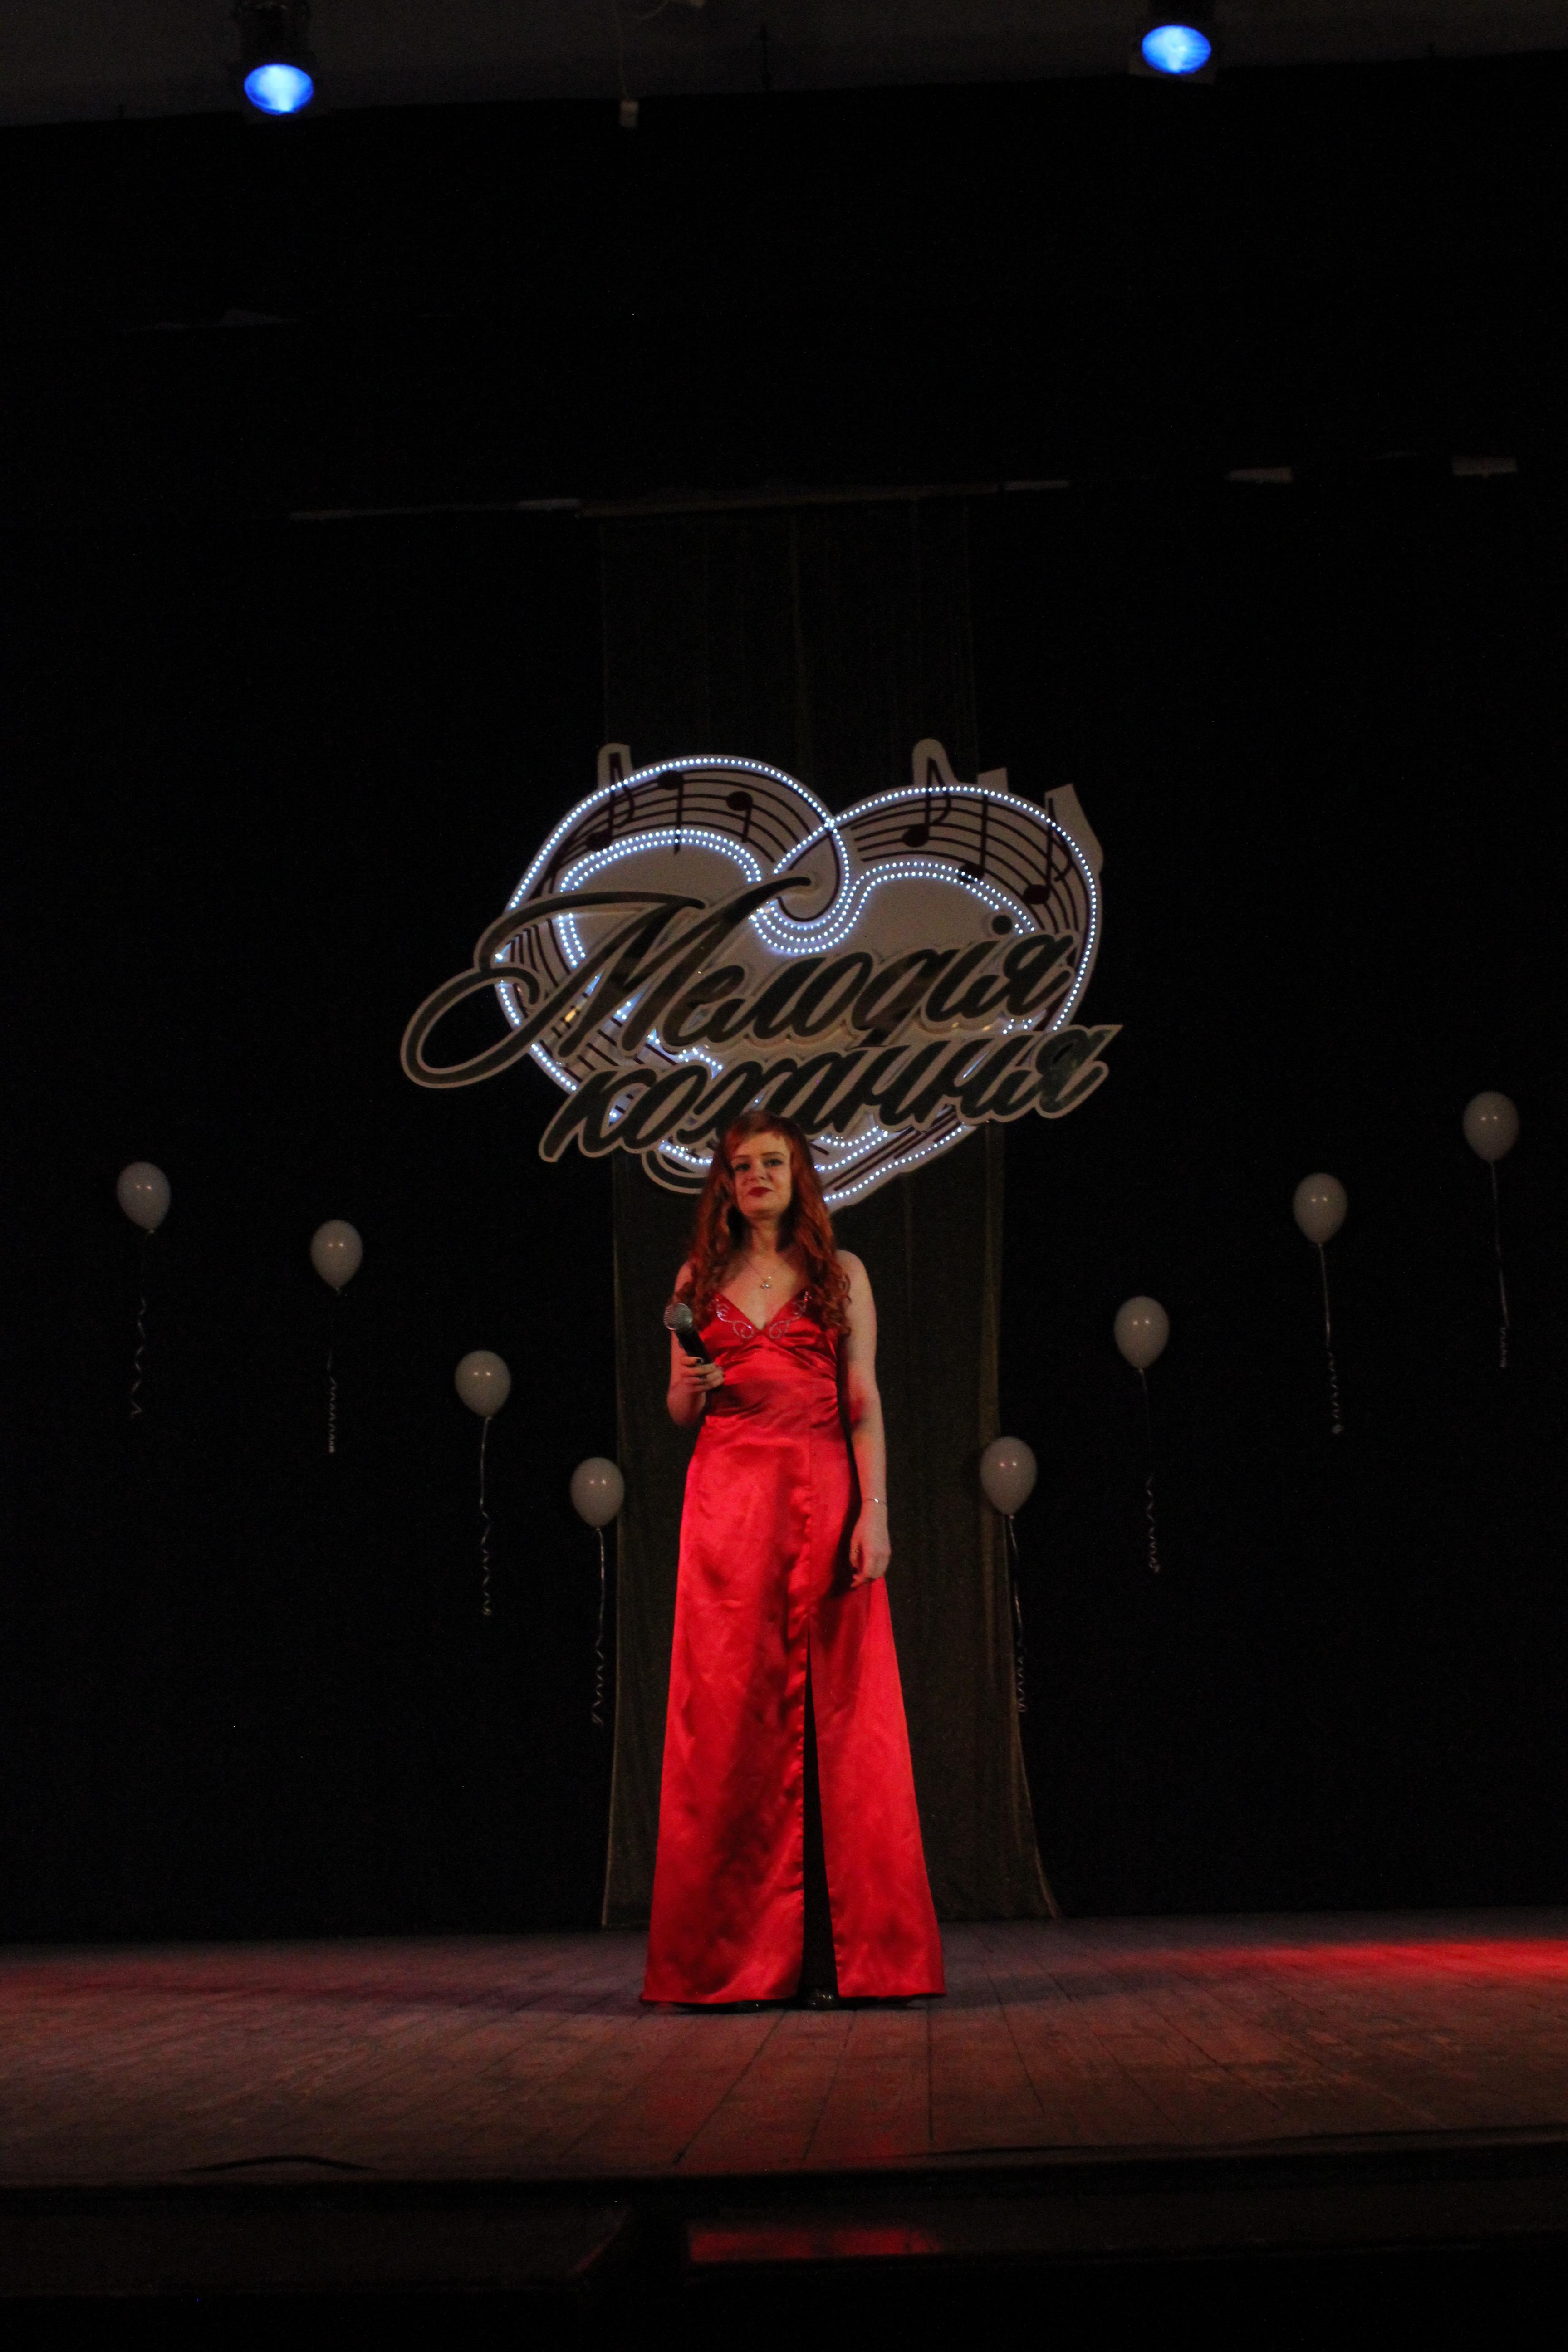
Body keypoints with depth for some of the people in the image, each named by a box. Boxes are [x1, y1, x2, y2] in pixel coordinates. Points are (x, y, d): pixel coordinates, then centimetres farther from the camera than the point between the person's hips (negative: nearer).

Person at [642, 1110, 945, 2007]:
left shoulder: (840, 1275, 9)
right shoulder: (702, 1280, 14)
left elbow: (865, 1402, 2)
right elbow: (680, 1413, 16)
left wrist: (874, 1511, -8)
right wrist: (691, 1386, -7)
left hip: (821, 1496, -1)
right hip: (727, 1501, 2)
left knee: (837, 1710, -5)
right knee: (731, 1715, -3)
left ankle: (849, 1946, -1)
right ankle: (740, 1953, 1)